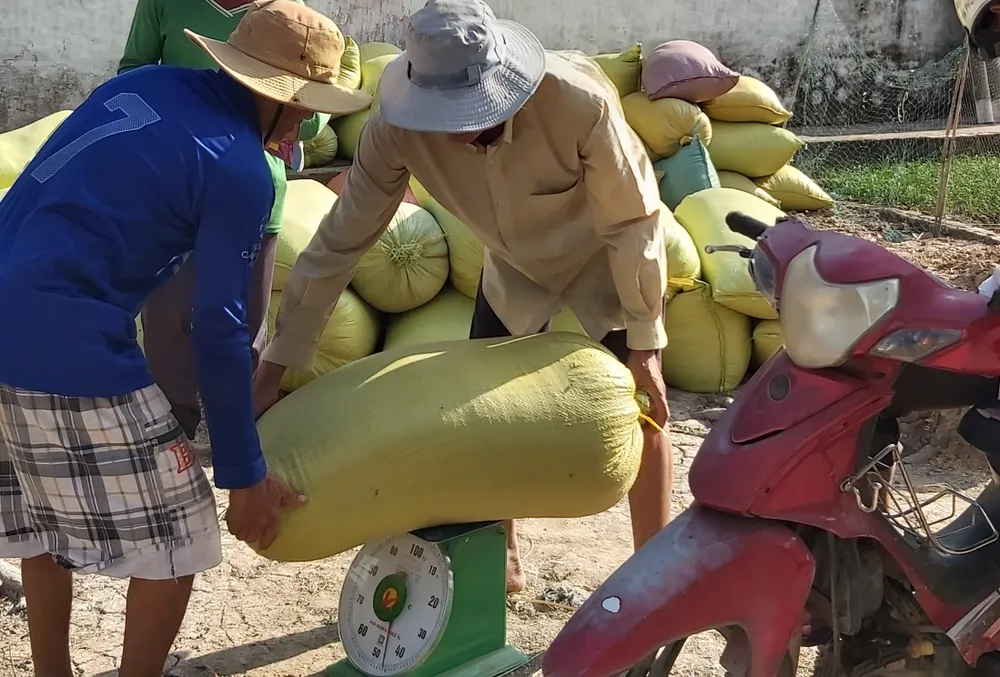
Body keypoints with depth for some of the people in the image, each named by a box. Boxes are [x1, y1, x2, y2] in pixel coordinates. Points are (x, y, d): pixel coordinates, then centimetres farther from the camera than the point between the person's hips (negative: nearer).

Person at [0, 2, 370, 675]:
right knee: (175, 536, 6)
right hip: (67, 348, -8)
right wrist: (244, 474, -1)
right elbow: (219, 328, -9)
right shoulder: (240, 170, -10)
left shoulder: (147, 81, 9)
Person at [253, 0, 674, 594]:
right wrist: (274, 368, -24)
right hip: (516, 267, 3)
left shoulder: (581, 102, -40)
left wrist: (644, 344, -20)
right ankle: (502, 559, 29)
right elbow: (340, 241, -25)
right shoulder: (397, 128, -31)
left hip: (607, 257, -3)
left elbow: (633, 223, -26)